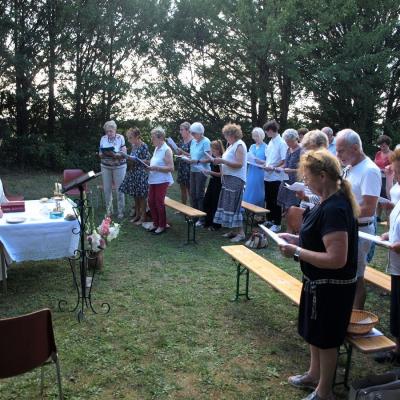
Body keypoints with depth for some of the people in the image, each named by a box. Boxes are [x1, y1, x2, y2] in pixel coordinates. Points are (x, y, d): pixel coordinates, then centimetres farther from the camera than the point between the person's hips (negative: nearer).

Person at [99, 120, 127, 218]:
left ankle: (121, 211, 9)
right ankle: (108, 210, 18)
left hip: (119, 167, -3)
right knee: (107, 189, 4)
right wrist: (103, 154, -17)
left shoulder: (120, 138, -7)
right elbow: (100, 153, 6)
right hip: (106, 167, 3)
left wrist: (114, 154, -26)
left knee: (119, 189, -1)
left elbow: (124, 154, -10)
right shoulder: (103, 138, 2)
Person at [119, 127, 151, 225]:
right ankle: (137, 215, 27)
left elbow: (147, 160, -15)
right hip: (133, 173, 8)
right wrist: (127, 156, 2)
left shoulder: (143, 146, -16)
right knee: (135, 195, 14)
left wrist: (136, 160, -21)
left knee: (141, 196, 2)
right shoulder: (133, 146, 7)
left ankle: (143, 217, 13)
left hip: (141, 174, -8)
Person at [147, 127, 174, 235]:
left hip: (162, 181, -8)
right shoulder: (156, 149, 11)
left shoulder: (166, 150, -13)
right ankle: (156, 223, 25)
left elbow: (171, 168, -18)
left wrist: (155, 168, -22)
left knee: (159, 203, 1)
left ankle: (162, 226, 15)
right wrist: (150, 166, 6)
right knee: (151, 202, 11)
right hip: (153, 180, 8)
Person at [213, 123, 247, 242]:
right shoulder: (232, 145, 17)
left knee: (233, 205, -10)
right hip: (228, 178, 9)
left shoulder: (239, 145, -10)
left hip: (235, 179, -9)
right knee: (228, 204, 9)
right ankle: (234, 230, 17)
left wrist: (222, 161, -22)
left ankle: (240, 233, -5)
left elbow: (239, 164, -20)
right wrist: (220, 161, 6)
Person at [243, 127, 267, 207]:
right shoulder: (252, 146, 15)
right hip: (251, 174, 6)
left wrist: (260, 161, -22)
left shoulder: (265, 147, -4)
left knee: (258, 195, -2)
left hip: (260, 174, -6)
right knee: (249, 195, 6)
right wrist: (247, 159, -1)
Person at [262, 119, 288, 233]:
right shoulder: (270, 142, 12)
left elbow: (284, 161, -15)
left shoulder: (281, 143, -12)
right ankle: (269, 220, 27)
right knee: (268, 200, 15)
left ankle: (277, 224, 8)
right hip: (268, 176, 8)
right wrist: (264, 164, 4)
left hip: (276, 177, -8)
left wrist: (273, 168, -18)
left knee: (276, 201, 0)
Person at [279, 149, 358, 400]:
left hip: (330, 286, -10)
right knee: (315, 332, 25)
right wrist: (298, 239, 3)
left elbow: (337, 259, -31)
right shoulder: (333, 200, 3)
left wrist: (297, 252, -25)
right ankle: (314, 375, 46)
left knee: (326, 338, 10)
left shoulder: (334, 209, -29)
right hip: (321, 282, 10)